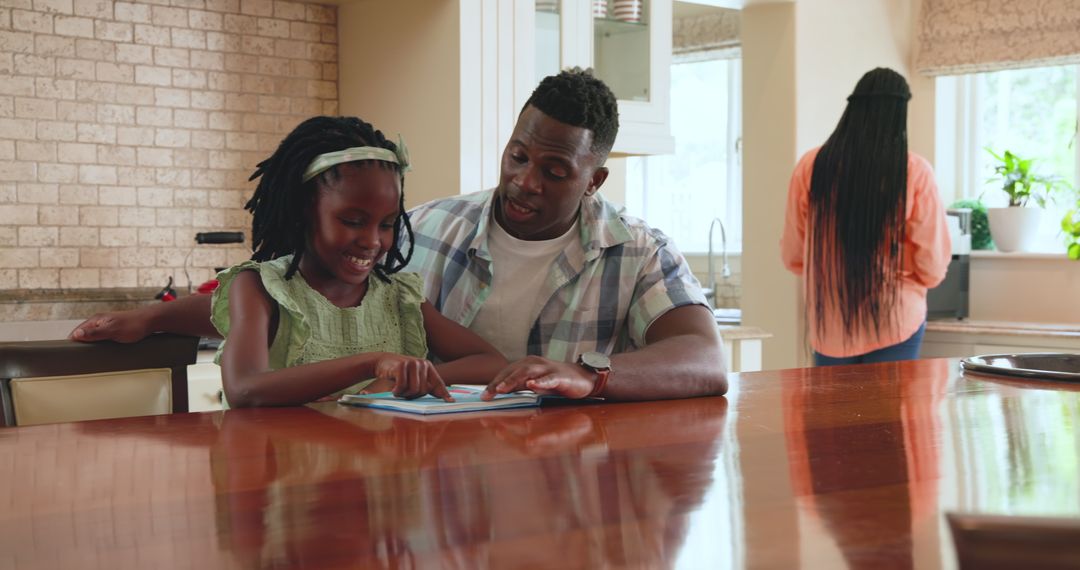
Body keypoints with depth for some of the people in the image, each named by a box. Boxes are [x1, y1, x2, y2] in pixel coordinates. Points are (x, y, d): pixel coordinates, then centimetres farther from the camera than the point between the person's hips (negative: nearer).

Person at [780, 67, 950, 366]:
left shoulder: (811, 166, -4)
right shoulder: (915, 171, -9)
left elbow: (792, 256, 5)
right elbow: (933, 267, -5)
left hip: (828, 325, 2)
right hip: (895, 321, -2)